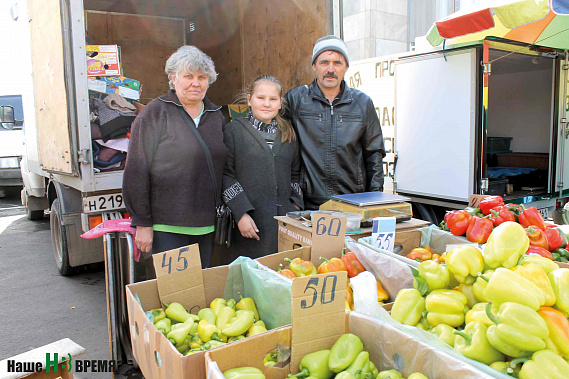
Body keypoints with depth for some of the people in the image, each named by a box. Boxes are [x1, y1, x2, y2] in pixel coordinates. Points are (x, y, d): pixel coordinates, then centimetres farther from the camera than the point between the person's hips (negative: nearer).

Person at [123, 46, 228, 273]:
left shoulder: (216, 116, 12)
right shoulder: (155, 114, -4)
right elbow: (136, 172, -6)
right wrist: (142, 223, -9)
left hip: (206, 226, 5)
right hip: (165, 227, -4)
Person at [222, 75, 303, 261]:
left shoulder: (289, 134, 15)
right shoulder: (233, 130, 1)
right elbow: (226, 176, -5)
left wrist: (296, 205, 6)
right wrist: (241, 213, -12)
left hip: (285, 221, 4)